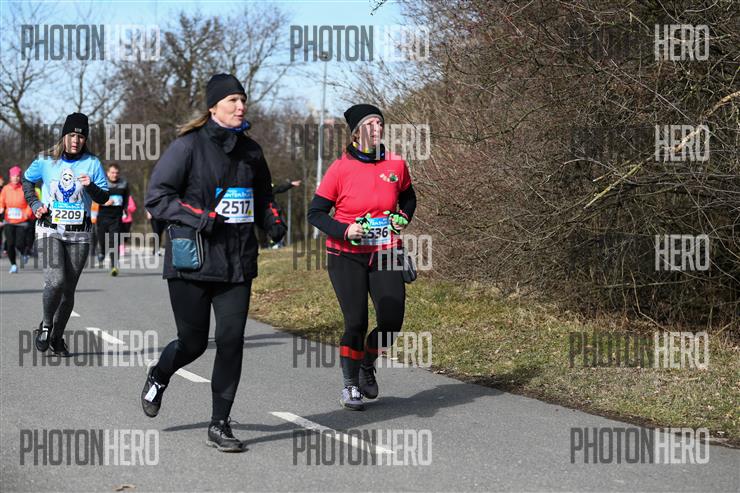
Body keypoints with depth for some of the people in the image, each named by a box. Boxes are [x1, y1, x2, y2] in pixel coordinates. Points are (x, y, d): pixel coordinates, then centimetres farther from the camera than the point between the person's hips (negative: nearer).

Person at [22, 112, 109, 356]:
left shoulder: (92, 163, 2)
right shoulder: (46, 160, 2)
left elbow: (103, 197, 3)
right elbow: (27, 180, 20)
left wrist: (90, 186, -17)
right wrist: (35, 204, 6)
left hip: (79, 234, 2)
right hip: (50, 229, -2)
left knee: (69, 288, 6)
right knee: (55, 281, -19)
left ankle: (57, 337, 23)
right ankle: (46, 325, 7)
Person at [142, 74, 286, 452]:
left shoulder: (250, 150, 11)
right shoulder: (188, 146, -6)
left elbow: (262, 198, 25)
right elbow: (156, 197, -9)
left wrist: (273, 222, 4)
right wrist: (200, 218, -20)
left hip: (237, 262, 4)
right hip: (192, 261, -4)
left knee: (231, 339, -4)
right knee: (193, 342, 4)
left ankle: (220, 424, 7)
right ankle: (158, 377, 40)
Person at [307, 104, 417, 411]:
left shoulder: (396, 164, 0)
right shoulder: (341, 169, -9)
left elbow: (408, 198, 20)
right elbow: (315, 212, -5)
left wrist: (403, 218, 0)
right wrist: (344, 230, -20)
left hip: (384, 255, 3)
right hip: (346, 257, -3)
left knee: (392, 322, -4)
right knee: (356, 322, -7)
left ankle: (367, 365, 27)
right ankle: (350, 386, 13)